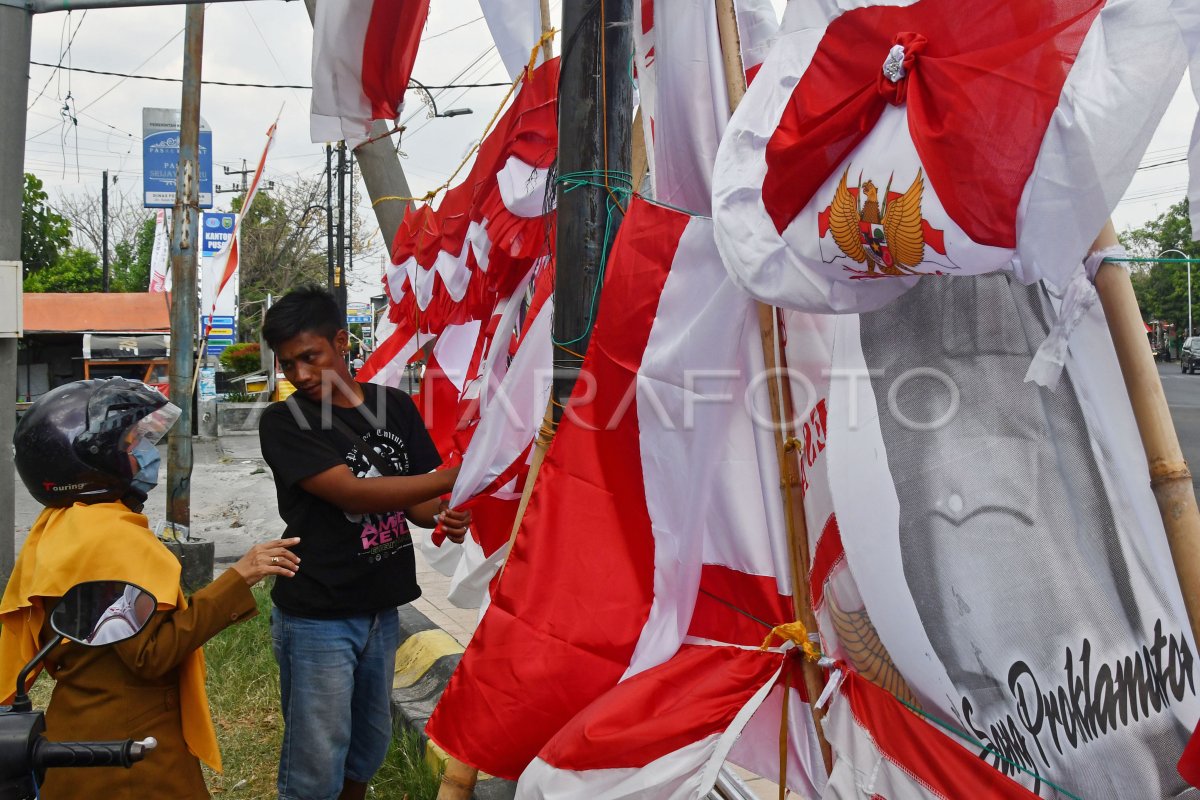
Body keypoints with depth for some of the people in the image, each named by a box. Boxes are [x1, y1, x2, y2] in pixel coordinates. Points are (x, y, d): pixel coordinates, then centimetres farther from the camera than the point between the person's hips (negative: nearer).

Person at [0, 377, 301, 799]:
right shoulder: (113, 537, -23)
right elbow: (152, 653, -27)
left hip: (82, 729, 10)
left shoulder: (60, 526, 7)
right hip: (130, 758, -9)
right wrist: (237, 579, -28)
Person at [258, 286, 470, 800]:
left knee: (370, 744, 20)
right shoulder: (284, 423, -11)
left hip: (382, 608, 5)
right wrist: (457, 476, -28)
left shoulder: (395, 406, 4)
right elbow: (353, 492, -23)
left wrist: (440, 516, -14)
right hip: (317, 618, -5)